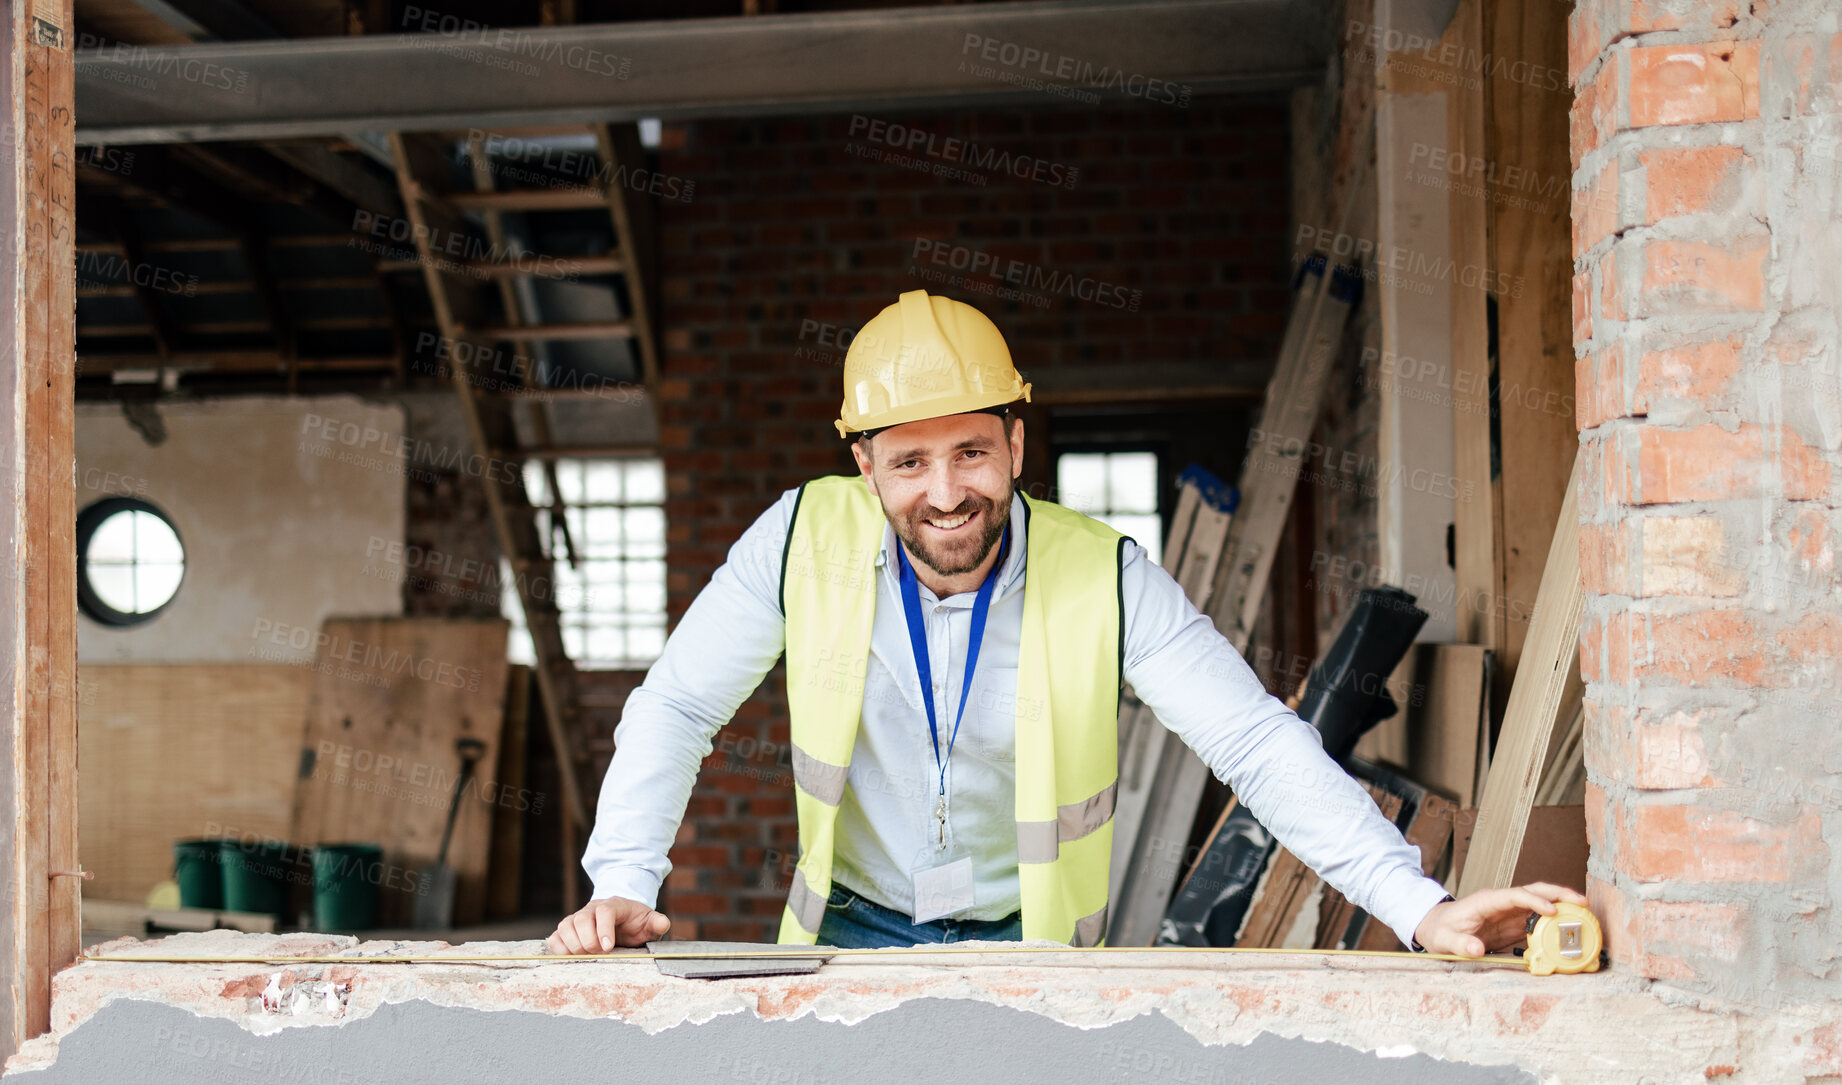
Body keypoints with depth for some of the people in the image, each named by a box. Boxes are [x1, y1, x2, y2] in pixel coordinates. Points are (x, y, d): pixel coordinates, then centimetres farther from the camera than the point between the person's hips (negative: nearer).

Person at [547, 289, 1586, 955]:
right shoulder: (805, 539, -12)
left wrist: (1420, 907, -27)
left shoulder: (1107, 578, -15)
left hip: (1026, 942, 0)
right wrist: (623, 884, -15)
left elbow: (1259, 744, -17)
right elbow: (674, 709, -2)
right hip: (853, 932, 1)